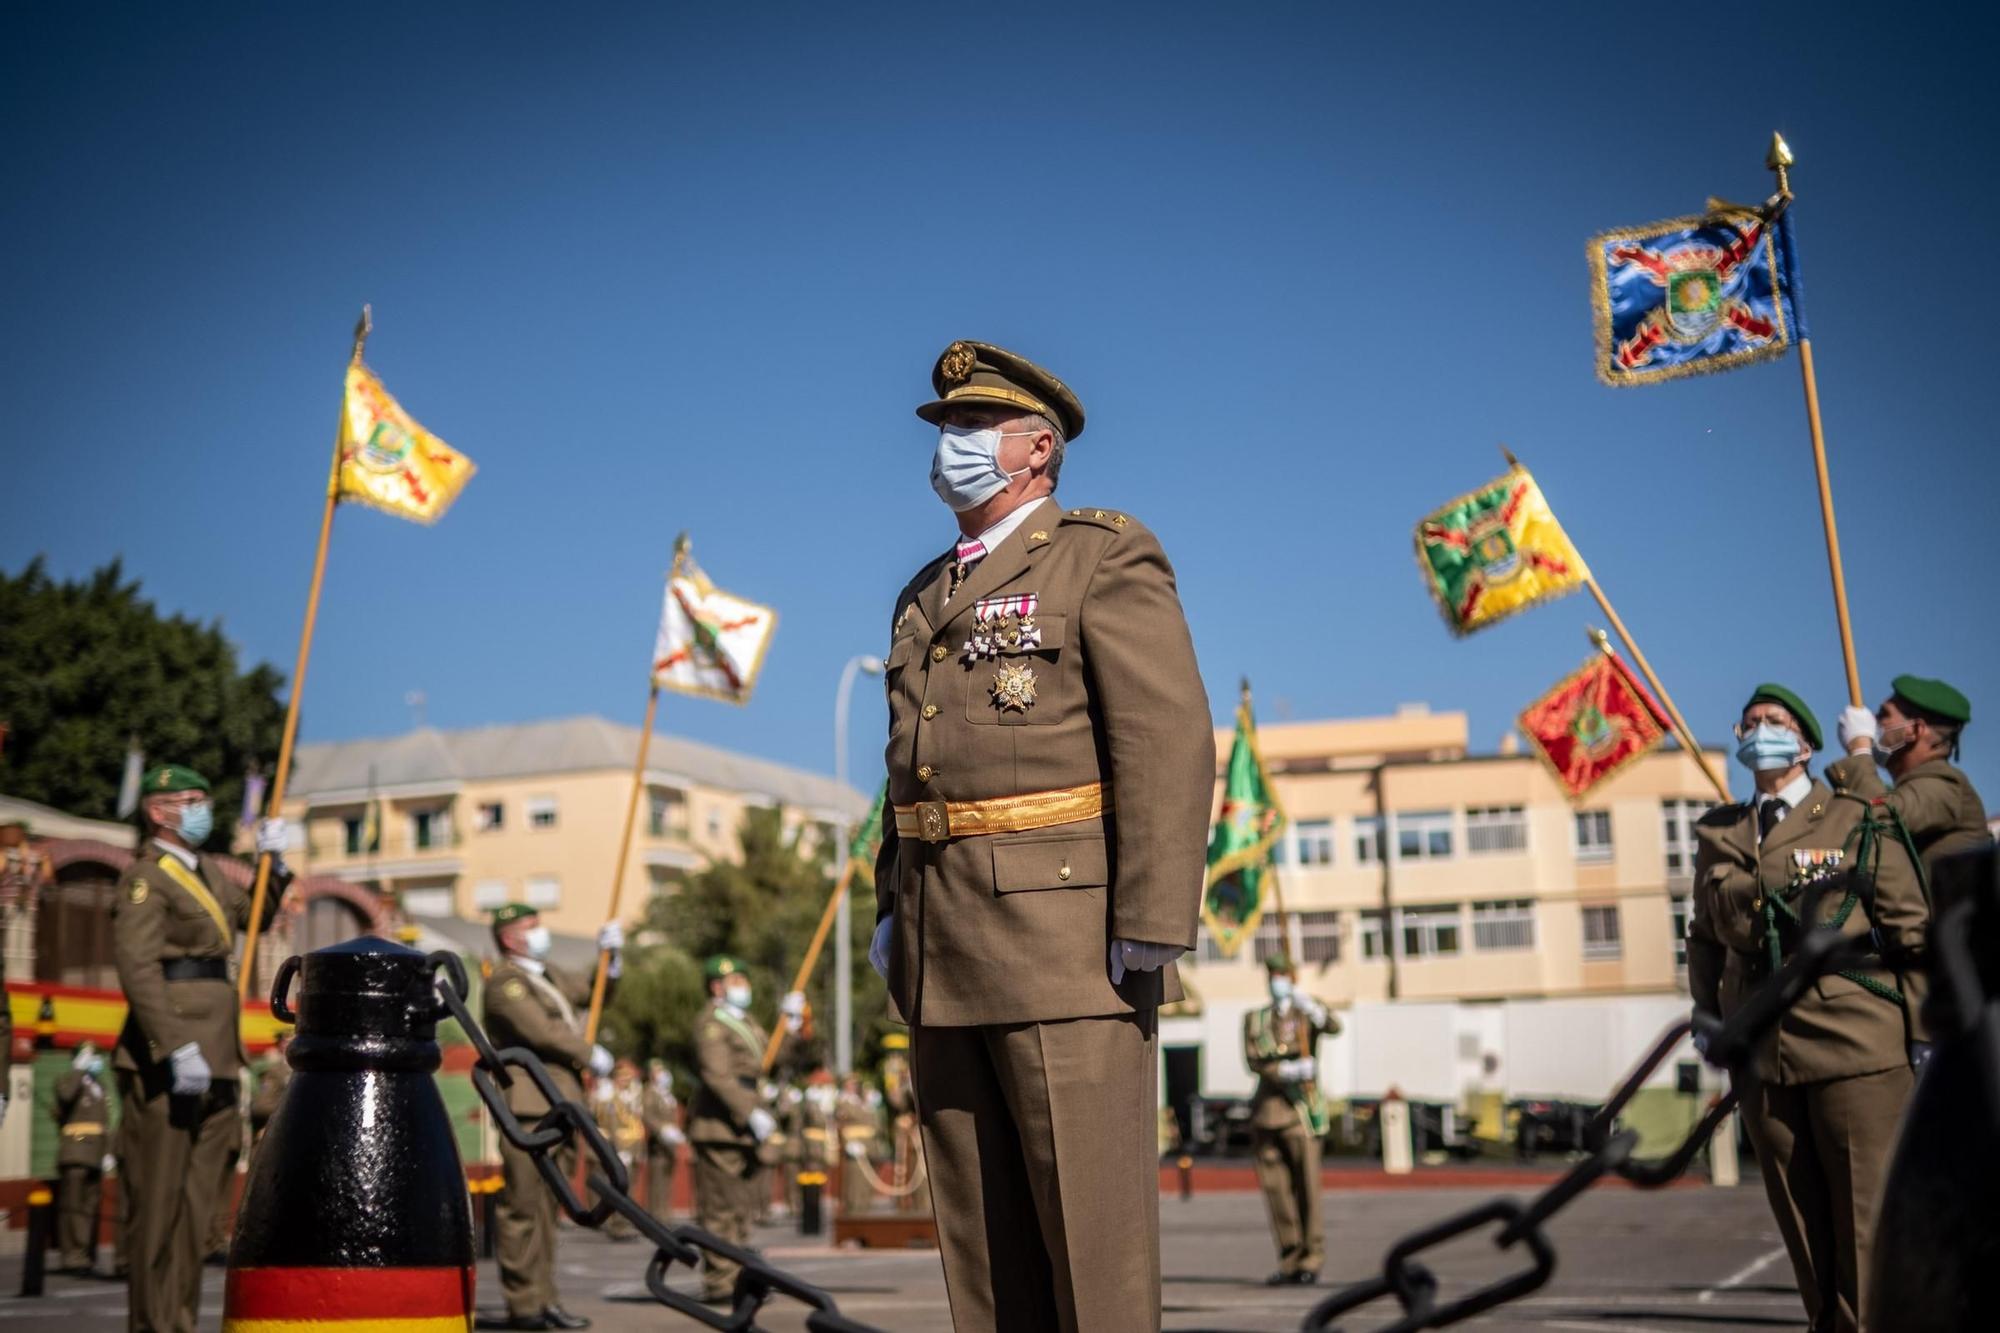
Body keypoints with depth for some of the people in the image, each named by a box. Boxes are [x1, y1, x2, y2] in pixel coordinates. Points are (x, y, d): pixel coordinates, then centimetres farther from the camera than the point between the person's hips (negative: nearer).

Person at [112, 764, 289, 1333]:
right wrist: (179, 1048, -27)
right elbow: (138, 970, -19)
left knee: (199, 1201, 11)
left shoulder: (206, 871, 18)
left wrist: (272, 861, 13)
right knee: (159, 1199, -4)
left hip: (214, 1061, 9)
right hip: (165, 1065, -9)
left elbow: (255, 917, 30)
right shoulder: (145, 878, -8)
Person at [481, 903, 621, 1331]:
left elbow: (593, 993, 31)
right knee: (522, 1209, -5)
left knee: (546, 1209, 12)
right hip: (529, 1107, -10)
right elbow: (540, 1031, -18)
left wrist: (612, 957, 14)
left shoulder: (549, 974, 21)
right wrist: (590, 1055, -8)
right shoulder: (505, 981, -8)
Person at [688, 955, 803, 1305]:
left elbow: (781, 1055, 21)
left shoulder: (746, 1022, 20)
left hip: (746, 1128, 10)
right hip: (720, 1126, -10)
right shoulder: (711, 1023, -10)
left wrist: (791, 1023, 7)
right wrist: (752, 1113, -25)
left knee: (743, 1207, 13)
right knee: (722, 1208, -8)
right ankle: (718, 1285, -5)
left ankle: (735, 1280, 19)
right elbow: (717, 1075, -21)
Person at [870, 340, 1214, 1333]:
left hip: (1066, 930, -7)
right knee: (978, 1223, 11)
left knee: (1089, 1214, -3)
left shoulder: (1105, 557, -2)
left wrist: (1149, 927, -18)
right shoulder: (926, 597, 21)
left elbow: (1171, 740, -11)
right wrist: (891, 907, 13)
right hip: (943, 953, 7)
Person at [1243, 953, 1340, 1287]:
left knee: (1307, 1184, -5)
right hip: (1267, 1108, 3)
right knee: (1275, 1186, 4)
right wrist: (1287, 1070, -18)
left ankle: (1311, 1261, 3)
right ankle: (1290, 1260, 13)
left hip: (1301, 1108, -3)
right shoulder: (1254, 1019, 14)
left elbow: (1334, 1027, -16)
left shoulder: (1308, 1011, 7)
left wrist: (1308, 1004, -34)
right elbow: (1253, 1061, -1)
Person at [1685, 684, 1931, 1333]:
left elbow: (1913, 933, 1)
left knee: (1867, 1218, -3)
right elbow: (1705, 937, 22)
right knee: (1802, 1223, 9)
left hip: (1855, 1041, -3)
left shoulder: (1859, 823, 3)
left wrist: (1925, 1032, -2)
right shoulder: (1719, 835, 12)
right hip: (1764, 1054, 4)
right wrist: (1707, 1012, 12)